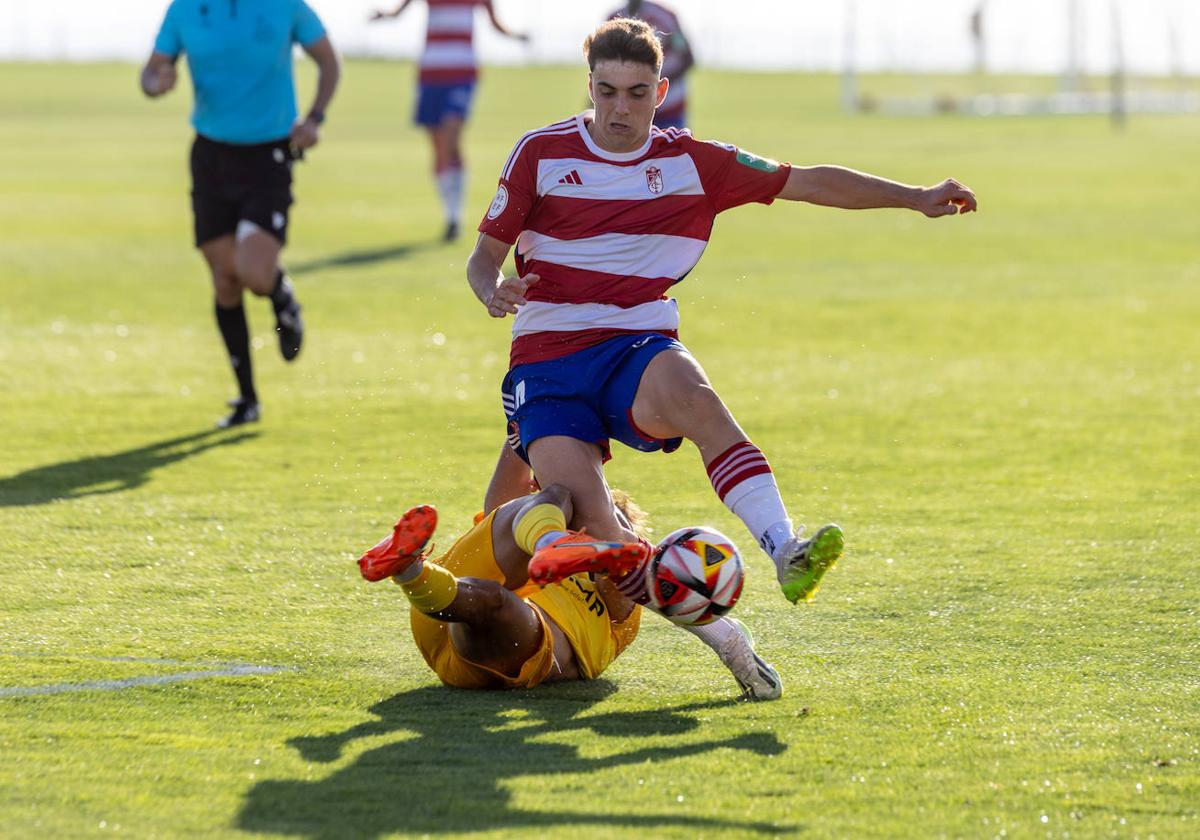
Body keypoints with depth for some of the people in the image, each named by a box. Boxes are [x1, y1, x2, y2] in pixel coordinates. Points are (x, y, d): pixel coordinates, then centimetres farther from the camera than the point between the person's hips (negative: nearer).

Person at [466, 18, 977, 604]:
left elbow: (808, 183, 10)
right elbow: (485, 254, 9)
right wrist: (493, 291, -15)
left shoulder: (691, 163, 8)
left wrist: (915, 198, 3)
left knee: (691, 396, -38)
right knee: (588, 522, -25)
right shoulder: (540, 154, 4)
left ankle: (784, 551, -50)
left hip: (638, 351, 0)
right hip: (546, 359, 0)